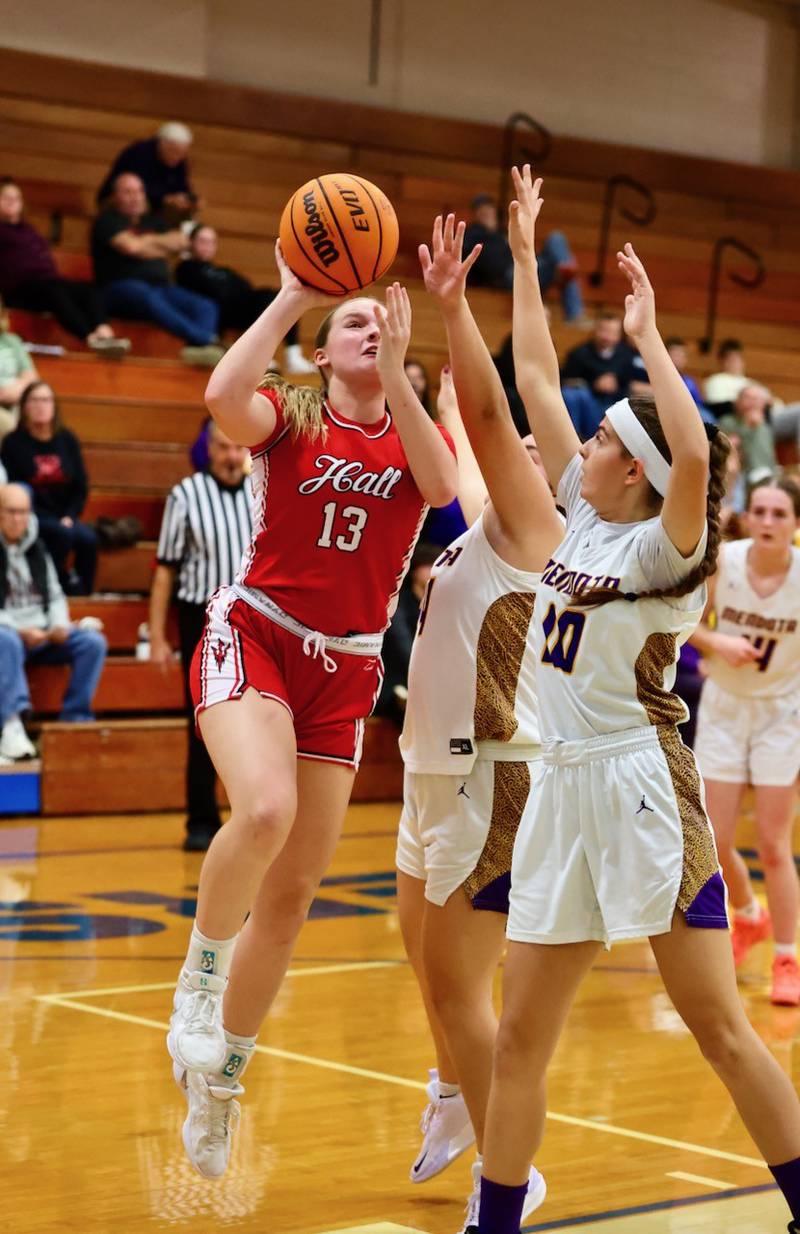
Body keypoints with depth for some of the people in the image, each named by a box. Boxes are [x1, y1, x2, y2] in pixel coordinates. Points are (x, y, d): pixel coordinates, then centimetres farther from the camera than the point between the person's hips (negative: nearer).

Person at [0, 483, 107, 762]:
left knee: (93, 643, -14)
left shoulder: (36, 548, 15)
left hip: (42, 633, 6)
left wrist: (60, 625, -3)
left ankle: (75, 719, -14)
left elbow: (54, 595, 18)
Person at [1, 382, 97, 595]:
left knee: (89, 538, -26)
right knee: (63, 533, -33)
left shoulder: (67, 440, 6)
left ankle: (82, 594, -18)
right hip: (32, 517, -3)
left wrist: (69, 517, -8)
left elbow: (81, 487, 9)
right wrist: (56, 522, -15)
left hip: (64, 517, 4)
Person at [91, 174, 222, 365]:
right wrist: (161, 246, 7)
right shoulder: (108, 220, 9)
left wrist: (148, 241, 3)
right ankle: (206, 340, -56)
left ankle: (199, 349, -53)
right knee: (149, 297, -42)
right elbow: (130, 246, -9)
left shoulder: (154, 221, 27)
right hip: (121, 287, -6)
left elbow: (180, 242, 13)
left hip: (160, 286, 6)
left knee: (206, 306, -21)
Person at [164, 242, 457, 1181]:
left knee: (292, 893, 5)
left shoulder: (417, 437, 8)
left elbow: (441, 486, -17)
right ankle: (200, 971, -7)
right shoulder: (288, 415, 0)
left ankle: (220, 1082, 21)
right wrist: (291, 296, -22)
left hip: (346, 671, 4)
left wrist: (396, 369, -21)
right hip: (253, 636, -4)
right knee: (265, 810, -34)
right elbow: (222, 397, -25)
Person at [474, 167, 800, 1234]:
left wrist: (648, 336, -23)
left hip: (642, 784, -7)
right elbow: (535, 377, 14)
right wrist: (524, 254, 15)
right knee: (521, 1038, 8)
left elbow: (694, 453, -33)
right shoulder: (582, 520, 9)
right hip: (563, 785, 7)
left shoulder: (666, 552, -10)